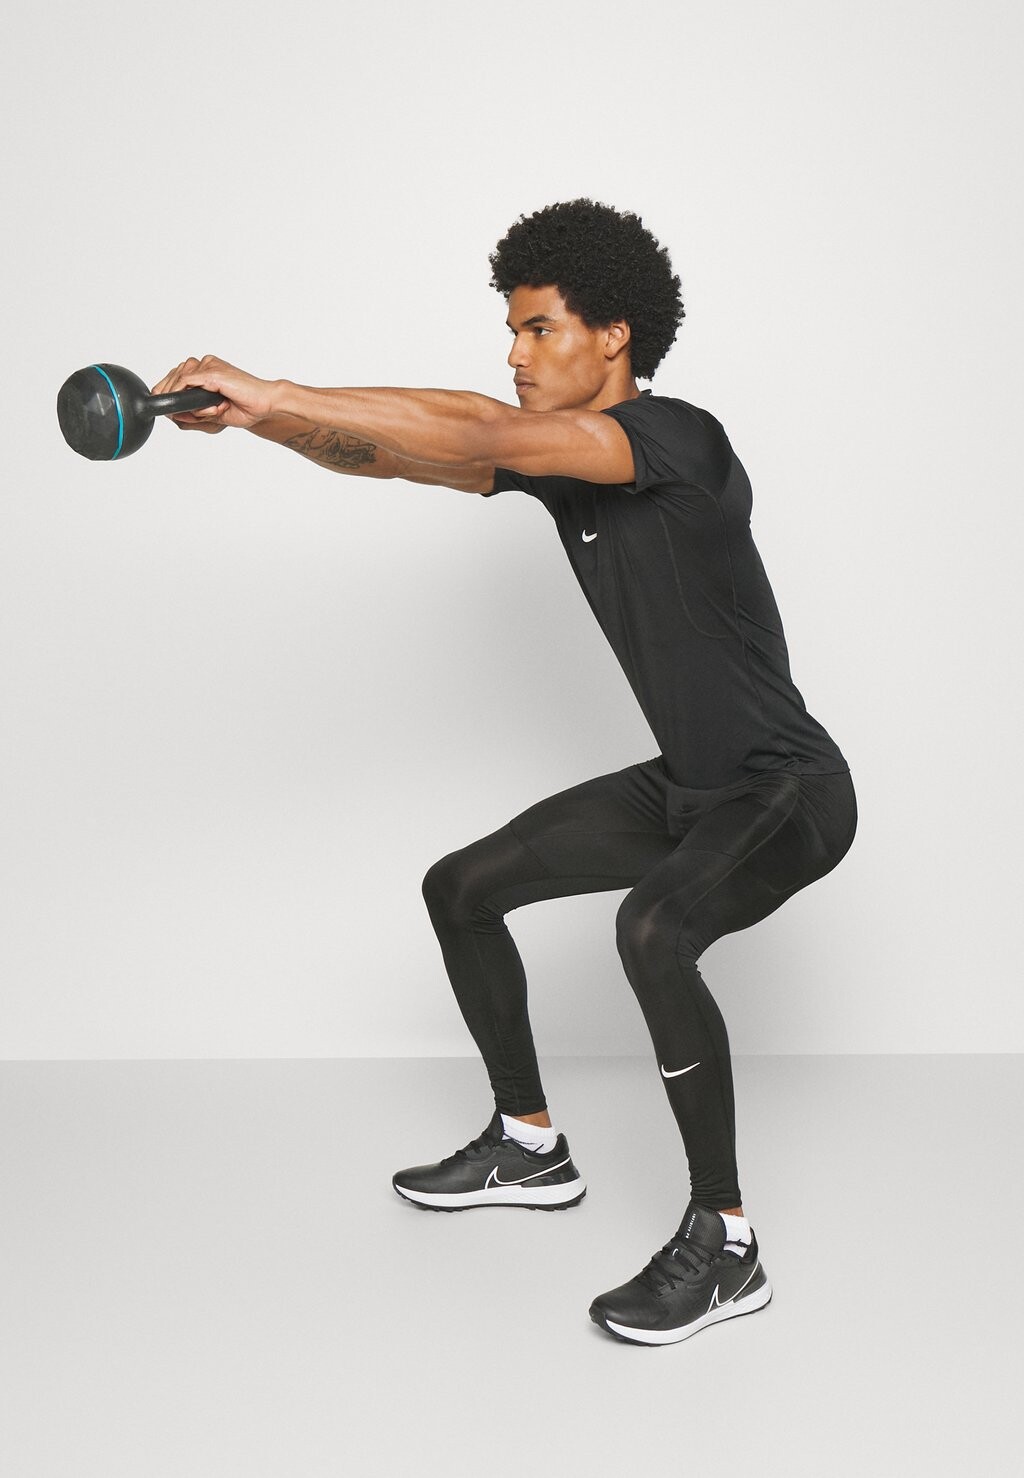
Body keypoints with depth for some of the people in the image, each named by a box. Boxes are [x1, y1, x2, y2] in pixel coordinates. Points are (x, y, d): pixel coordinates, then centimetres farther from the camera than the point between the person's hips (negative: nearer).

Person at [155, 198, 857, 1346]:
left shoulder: (678, 440, -22)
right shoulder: (554, 455, 5)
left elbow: (480, 436, -36)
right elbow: (388, 455, -2)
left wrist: (274, 391, -38)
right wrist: (263, 419, -21)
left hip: (788, 789, -9)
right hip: (684, 782, 9)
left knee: (651, 927, -38)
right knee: (461, 887, 12)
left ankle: (723, 1244, -20)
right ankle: (529, 1145, 27)